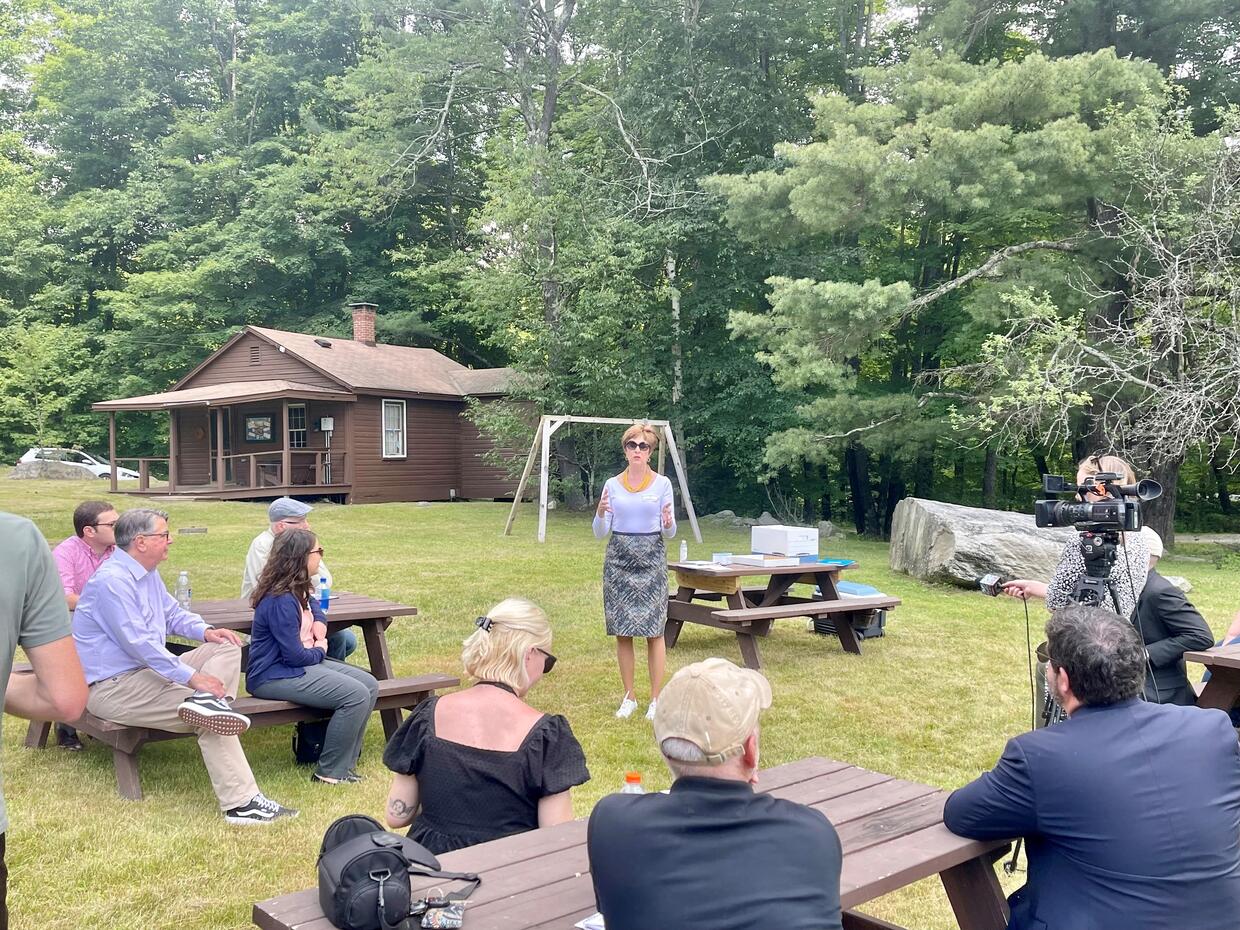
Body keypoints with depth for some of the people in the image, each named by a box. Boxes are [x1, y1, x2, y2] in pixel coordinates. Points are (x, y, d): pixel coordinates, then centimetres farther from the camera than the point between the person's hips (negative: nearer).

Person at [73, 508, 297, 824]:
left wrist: (205, 631, 0)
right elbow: (138, 643, -27)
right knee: (211, 721, -23)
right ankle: (242, 803, -22)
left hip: (148, 669, 11)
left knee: (226, 647, 0)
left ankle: (209, 700, -27)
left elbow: (173, 613, 21)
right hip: (113, 688, -11)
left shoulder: (148, 574, 12)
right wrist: (191, 677, -26)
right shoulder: (112, 580, -21)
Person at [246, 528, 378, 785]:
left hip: (301, 664, 11)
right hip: (274, 676, -11)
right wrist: (320, 651, -2)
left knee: (370, 685, 0)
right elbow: (295, 656, -23)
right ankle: (330, 772, -10)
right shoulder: (281, 601, -22)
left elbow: (315, 609, 33)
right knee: (357, 695, -23)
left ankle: (344, 762, 5)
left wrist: (319, 625, 10)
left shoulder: (299, 591, 10)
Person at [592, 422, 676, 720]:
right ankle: (629, 697, 17)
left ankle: (655, 698, 8)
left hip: (651, 561, -2)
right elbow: (599, 533, 3)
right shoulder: (612, 485, 5)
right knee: (622, 631, 5)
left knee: (654, 631, -2)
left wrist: (668, 523, -21)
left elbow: (669, 533, 2)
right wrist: (600, 512, -17)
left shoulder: (662, 484, 1)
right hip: (619, 559, 2)